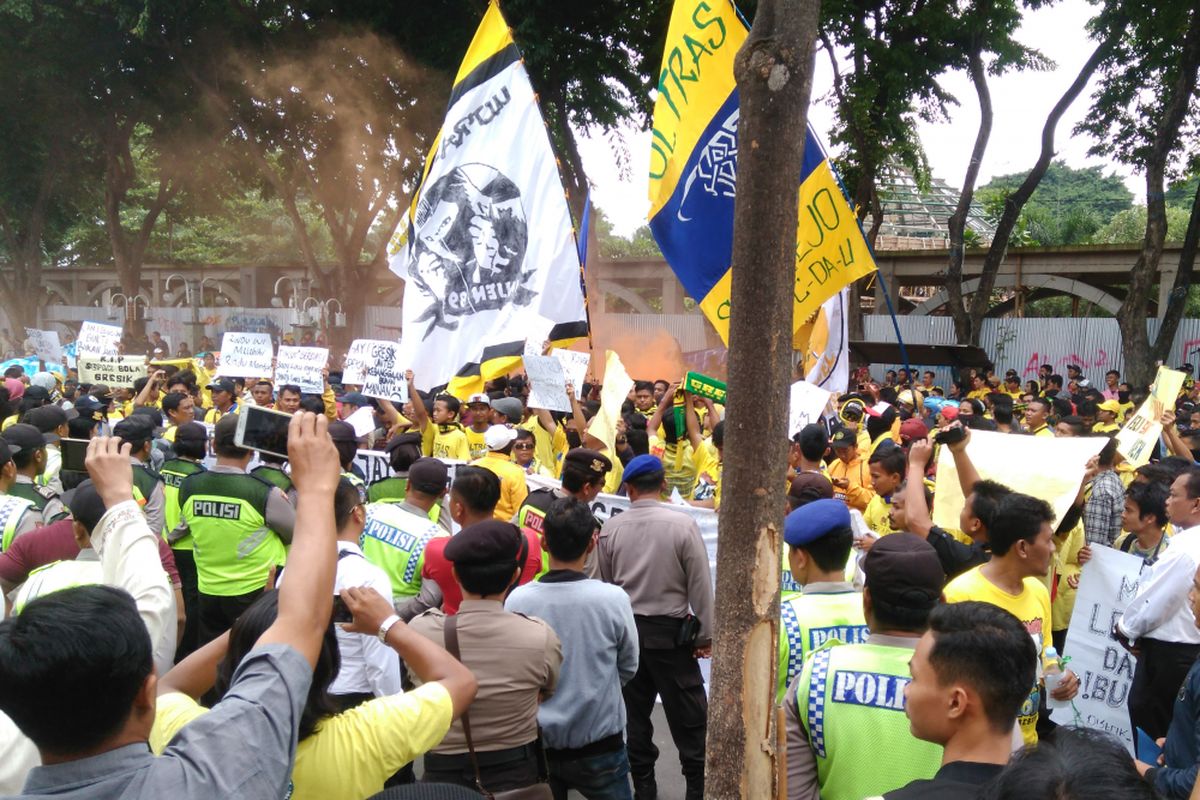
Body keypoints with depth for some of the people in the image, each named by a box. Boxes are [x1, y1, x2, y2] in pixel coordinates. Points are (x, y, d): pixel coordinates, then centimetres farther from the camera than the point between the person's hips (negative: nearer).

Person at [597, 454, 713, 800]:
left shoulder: (610, 529, -3)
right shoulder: (682, 524, -13)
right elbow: (700, 584, -9)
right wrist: (705, 635, 0)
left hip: (626, 629, 4)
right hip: (670, 631, -3)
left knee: (635, 712, 14)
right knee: (688, 716, 6)